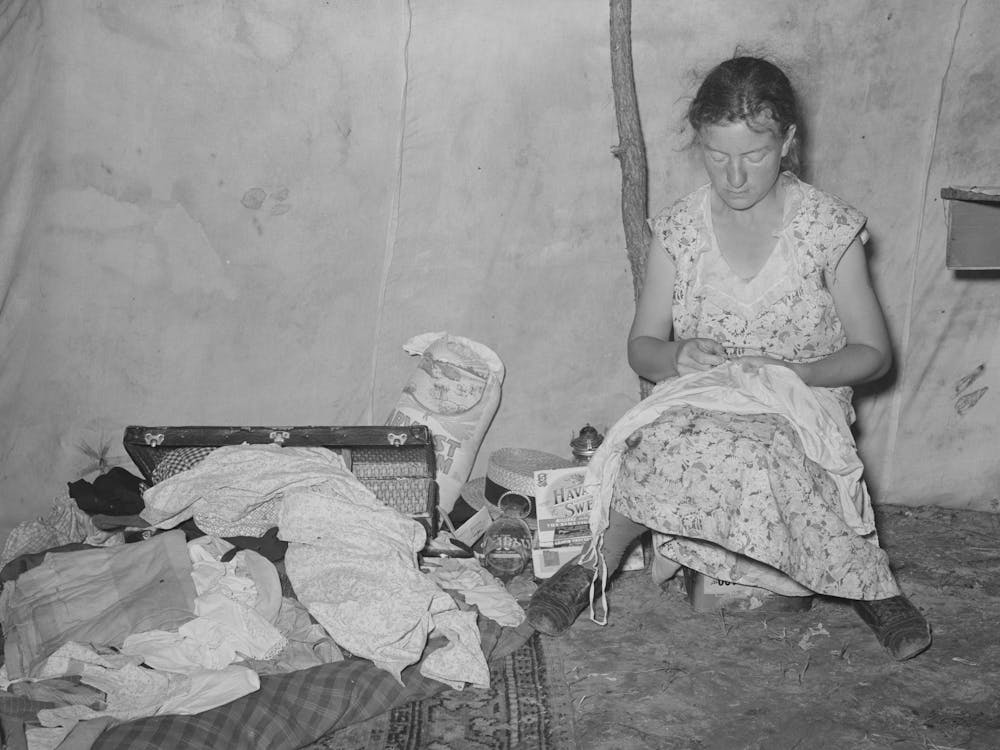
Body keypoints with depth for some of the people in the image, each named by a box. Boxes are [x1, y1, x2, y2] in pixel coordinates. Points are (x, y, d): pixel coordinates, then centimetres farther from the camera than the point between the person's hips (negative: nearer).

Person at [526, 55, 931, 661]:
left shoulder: (829, 228, -4)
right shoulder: (680, 229, 3)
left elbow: (873, 353, 2)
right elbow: (641, 348, 9)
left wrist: (791, 373, -15)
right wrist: (677, 356, -14)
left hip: (801, 412, -2)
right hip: (697, 404, 3)